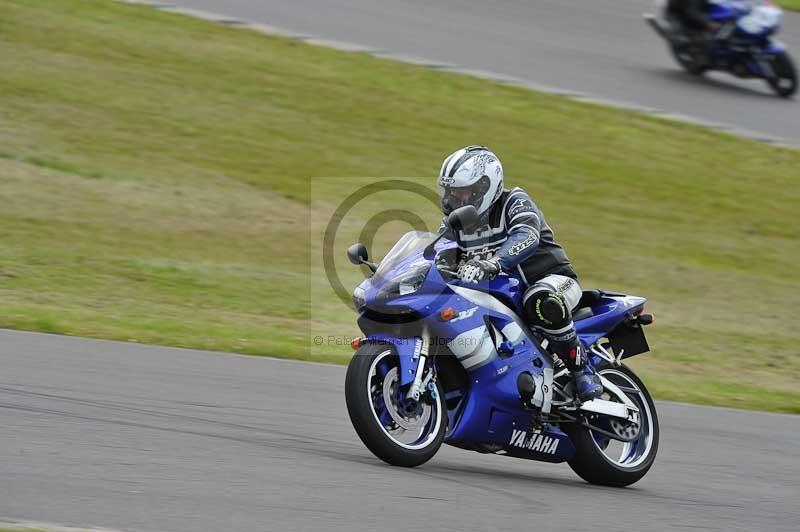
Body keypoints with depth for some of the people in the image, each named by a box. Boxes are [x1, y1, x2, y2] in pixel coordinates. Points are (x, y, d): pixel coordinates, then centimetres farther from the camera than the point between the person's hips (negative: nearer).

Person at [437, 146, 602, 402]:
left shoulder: (514, 202, -16)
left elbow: (527, 236, -37)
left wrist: (492, 263, -55)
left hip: (552, 280, -7)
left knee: (541, 302, -43)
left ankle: (582, 370, -28)